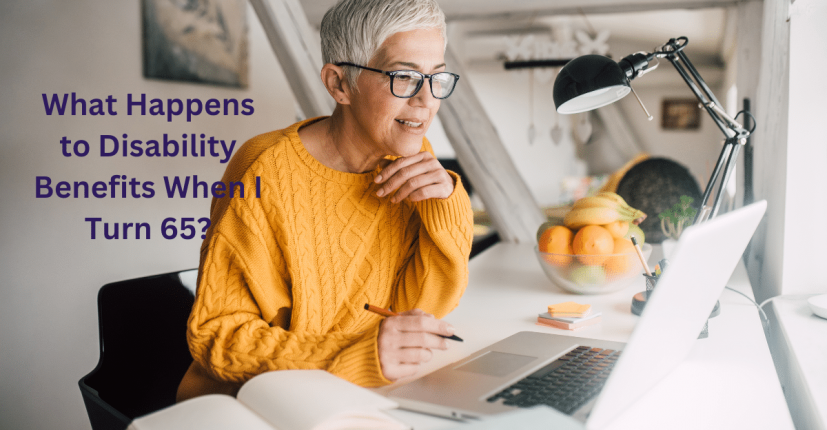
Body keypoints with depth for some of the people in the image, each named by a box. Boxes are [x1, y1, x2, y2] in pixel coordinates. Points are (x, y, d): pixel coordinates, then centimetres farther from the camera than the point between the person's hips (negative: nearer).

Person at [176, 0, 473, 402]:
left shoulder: (413, 157, 0)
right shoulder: (267, 175, -19)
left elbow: (419, 308, 0)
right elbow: (213, 335, -17)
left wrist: (447, 205, -15)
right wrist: (357, 356, -28)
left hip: (372, 398, 7)